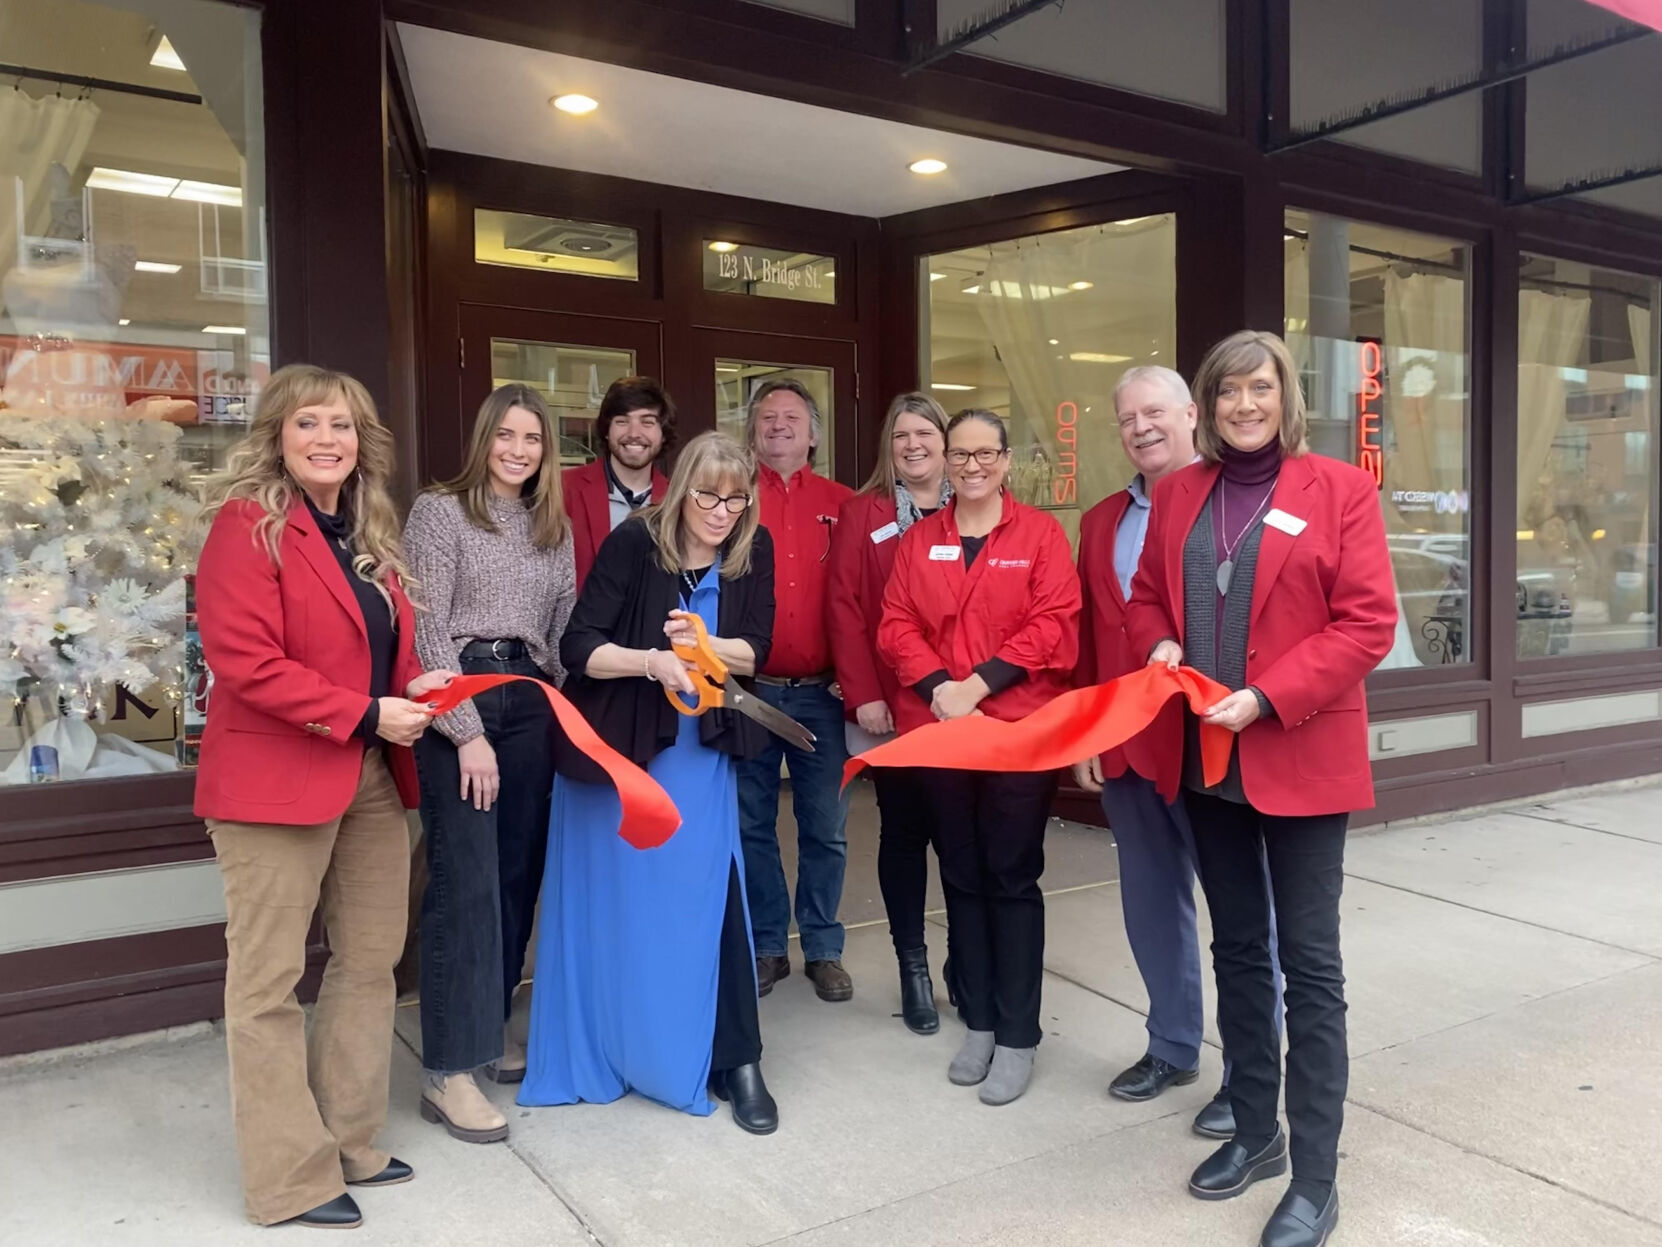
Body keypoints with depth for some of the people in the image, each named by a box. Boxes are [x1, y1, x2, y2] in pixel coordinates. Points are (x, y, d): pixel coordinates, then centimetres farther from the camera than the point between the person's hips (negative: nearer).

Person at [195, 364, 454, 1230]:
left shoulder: (369, 533, 13)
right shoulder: (247, 525, -11)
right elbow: (245, 661, -20)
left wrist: (413, 685, 1)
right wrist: (366, 713, -20)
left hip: (372, 778, 8)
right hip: (275, 780, -8)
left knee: (370, 962, 15)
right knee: (269, 981, 4)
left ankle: (349, 1144, 30)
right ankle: (290, 1179, 16)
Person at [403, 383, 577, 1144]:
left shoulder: (555, 526, 15)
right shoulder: (440, 511, -1)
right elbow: (428, 631, -8)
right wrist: (466, 731, -14)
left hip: (530, 702, 6)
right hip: (459, 702, -6)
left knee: (518, 873, 9)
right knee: (466, 882, -7)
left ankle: (490, 1030, 25)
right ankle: (448, 1070, 0)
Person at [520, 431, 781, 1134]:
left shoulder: (753, 552, -2)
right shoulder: (634, 542, -13)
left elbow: (754, 651, 0)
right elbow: (578, 646, -16)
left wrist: (701, 643, -19)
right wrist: (652, 659, -32)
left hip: (699, 754, 2)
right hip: (614, 749, -2)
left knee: (710, 901, 0)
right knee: (608, 903, 9)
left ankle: (734, 1062, 12)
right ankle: (595, 1054, 29)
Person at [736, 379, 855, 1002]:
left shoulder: (842, 505, 6)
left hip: (820, 692, 1)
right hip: (748, 691, 0)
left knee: (825, 828, 7)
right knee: (752, 825, 10)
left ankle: (823, 949, 22)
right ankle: (766, 946, 25)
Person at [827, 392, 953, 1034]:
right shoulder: (861, 515, 3)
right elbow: (844, 608, -3)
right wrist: (862, 694, -10)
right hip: (888, 707, -1)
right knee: (903, 830, 7)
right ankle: (912, 965, 19)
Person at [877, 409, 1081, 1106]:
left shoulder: (1040, 534, -1)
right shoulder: (918, 539, 9)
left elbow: (1054, 623, -10)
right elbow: (896, 626, 4)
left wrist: (979, 683, -17)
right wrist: (938, 686, -13)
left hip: (1021, 730, -3)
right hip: (937, 730, 4)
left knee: (1013, 878, 2)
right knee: (962, 876, 11)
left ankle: (1018, 1036, 13)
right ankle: (978, 1023, 24)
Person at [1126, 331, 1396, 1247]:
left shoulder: (1339, 488, -5)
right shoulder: (1178, 493, 9)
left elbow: (1367, 622, -10)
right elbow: (1146, 596, 16)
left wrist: (1268, 698, -19)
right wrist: (1160, 646, -7)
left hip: (1301, 757, -5)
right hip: (1204, 757, 5)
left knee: (1308, 961, 2)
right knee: (1237, 948, 15)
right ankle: (1255, 1131, 31)